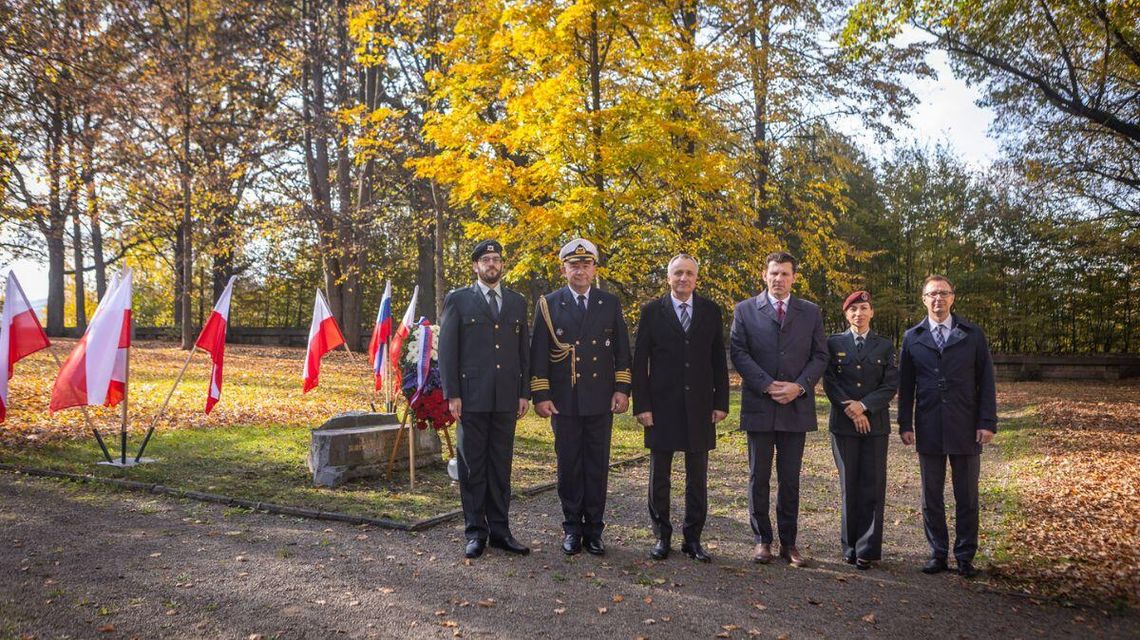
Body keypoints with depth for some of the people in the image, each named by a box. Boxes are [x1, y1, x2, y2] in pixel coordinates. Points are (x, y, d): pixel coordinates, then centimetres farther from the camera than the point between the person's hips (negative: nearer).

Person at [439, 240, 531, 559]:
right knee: (472, 466, 4)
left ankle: (499, 530, 17)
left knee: (501, 466, 9)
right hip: (472, 397, -3)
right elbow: (447, 350, -1)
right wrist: (452, 394, -8)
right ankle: (475, 532, 13)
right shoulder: (458, 300, 2)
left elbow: (523, 351, 13)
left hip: (506, 398, 3)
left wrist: (525, 393, 6)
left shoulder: (517, 302, 13)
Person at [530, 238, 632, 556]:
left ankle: (594, 529, 16)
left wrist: (622, 389, 1)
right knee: (569, 466, 6)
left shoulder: (610, 303, 8)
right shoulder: (548, 304, 3)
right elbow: (538, 353, 1)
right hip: (564, 401, -1)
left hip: (601, 400, 1)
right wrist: (540, 395, -5)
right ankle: (572, 528, 18)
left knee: (598, 467, 6)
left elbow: (622, 350, 9)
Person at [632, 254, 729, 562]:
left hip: (699, 406, 1)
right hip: (662, 406, -1)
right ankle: (662, 536, 19)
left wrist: (721, 402, 2)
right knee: (659, 476, 7)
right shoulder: (652, 311, 1)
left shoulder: (711, 311, 6)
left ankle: (693, 538, 18)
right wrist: (642, 405, -7)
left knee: (697, 477, 7)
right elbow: (640, 361, -1)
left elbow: (719, 360, 7)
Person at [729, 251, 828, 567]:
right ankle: (762, 540, 16)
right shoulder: (745, 310, 4)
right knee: (758, 477, 6)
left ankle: (788, 542, 16)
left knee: (790, 479, 7)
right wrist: (768, 385, -14)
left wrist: (798, 386, -11)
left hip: (797, 407, 1)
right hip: (759, 406, -1)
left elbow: (820, 356, 5)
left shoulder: (810, 312, 9)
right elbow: (739, 353, -3)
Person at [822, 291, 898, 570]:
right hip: (843, 424, 0)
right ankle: (850, 545, 12)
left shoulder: (885, 346, 8)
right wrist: (851, 411, -11)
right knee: (849, 485, 4)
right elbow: (829, 382, 0)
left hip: (876, 424, 0)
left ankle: (867, 549, 3)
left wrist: (864, 406, -13)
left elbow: (891, 385, 0)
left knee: (873, 486, -2)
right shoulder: (834, 343, 6)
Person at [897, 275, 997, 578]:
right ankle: (938, 553, 18)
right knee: (931, 496, 8)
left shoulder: (973, 334, 3)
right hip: (928, 429, 1)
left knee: (967, 497, 6)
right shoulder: (912, 337, 6)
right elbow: (906, 385, 6)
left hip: (965, 428, -1)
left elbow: (986, 381, 1)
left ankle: (965, 556, 17)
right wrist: (905, 424, 1)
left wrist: (987, 422, -6)